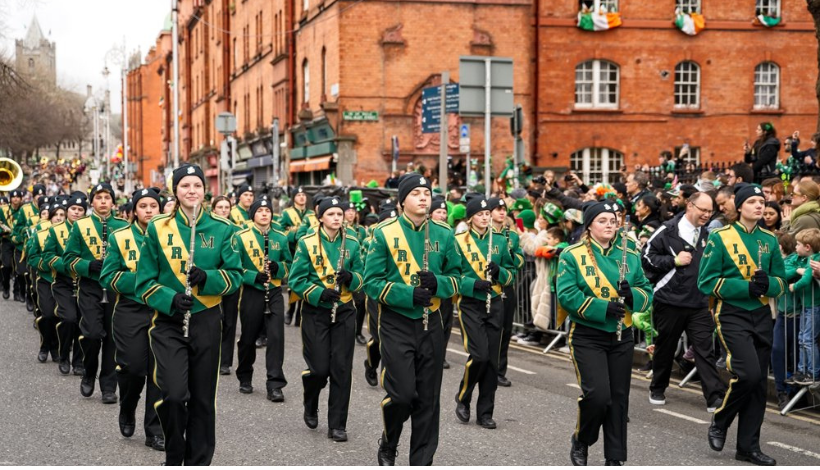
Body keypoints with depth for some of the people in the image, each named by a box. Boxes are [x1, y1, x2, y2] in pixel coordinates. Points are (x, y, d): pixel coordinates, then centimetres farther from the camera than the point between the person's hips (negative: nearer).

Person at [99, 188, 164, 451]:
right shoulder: (120, 238, 1)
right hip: (130, 311, -1)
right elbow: (108, 278, -2)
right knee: (133, 367, -5)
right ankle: (127, 412, 27)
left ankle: (155, 431, 9)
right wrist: (139, 279, -15)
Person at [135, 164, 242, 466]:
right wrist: (170, 299, -18)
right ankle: (173, 457, 10)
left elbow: (235, 275, 0)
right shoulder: (157, 228, -1)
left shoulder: (222, 229, 2)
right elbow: (145, 281, 0)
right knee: (173, 394, -15)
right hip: (168, 321, -1)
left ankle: (198, 461, 23)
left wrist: (207, 278, -19)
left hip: (206, 320, 2)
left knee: (202, 396, 7)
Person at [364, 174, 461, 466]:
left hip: (431, 323, 3)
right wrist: (408, 294, -18)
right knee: (402, 394, -11)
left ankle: (422, 461, 18)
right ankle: (387, 446, 18)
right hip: (396, 323, -3)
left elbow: (456, 276, 11)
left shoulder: (444, 234, 5)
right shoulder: (385, 233, -4)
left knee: (428, 398, 6)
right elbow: (371, 281, -6)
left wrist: (437, 283, -11)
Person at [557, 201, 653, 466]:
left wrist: (632, 295, -16)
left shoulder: (630, 257, 8)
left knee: (618, 398, 6)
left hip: (621, 336, 5)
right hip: (587, 336, -4)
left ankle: (615, 458, 17)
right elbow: (567, 295, -14)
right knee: (598, 394, -14)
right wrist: (603, 308, -23)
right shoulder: (572, 255, -5)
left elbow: (647, 292, 7)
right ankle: (581, 442, 13)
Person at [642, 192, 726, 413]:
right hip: (669, 301, -3)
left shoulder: (708, 235, 9)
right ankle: (657, 390, 30)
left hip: (699, 303, 3)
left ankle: (715, 397, -4)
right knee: (665, 348, 12)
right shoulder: (668, 231, -6)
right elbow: (647, 257, -7)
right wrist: (674, 260, -14)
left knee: (705, 349, -2)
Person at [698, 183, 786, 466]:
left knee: (759, 382, 5)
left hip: (762, 315, 5)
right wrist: (746, 288, -18)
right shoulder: (720, 237, -6)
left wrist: (768, 284, -12)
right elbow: (707, 281, -9)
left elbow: (780, 280, 12)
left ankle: (749, 446, 15)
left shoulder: (769, 240, 8)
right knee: (748, 373, -19)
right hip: (732, 314, -5)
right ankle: (719, 423, 6)